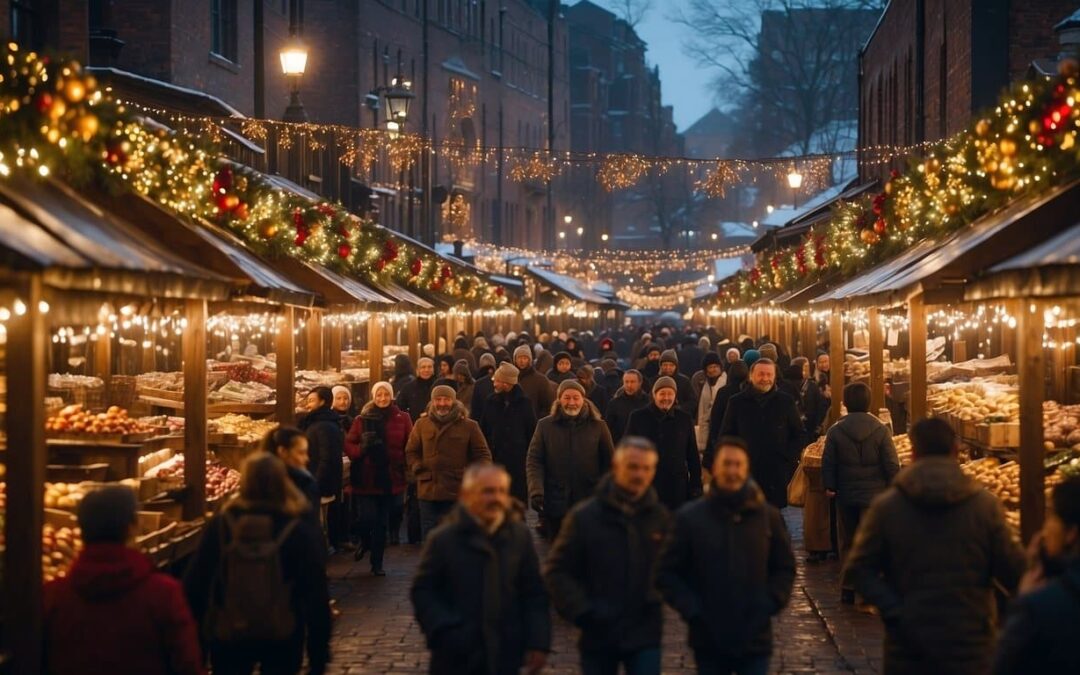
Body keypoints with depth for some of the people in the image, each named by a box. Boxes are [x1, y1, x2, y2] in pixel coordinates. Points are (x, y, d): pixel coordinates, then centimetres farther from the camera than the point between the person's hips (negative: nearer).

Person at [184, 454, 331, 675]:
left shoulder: (220, 526, -8)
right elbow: (316, 597, -10)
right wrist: (318, 656, -2)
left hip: (228, 636, 1)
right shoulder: (301, 533, -12)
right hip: (282, 639, -1)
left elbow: (195, 584, -4)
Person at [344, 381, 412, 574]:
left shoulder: (402, 418, 1)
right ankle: (365, 541, 26)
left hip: (390, 479, 1)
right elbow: (348, 445, 1)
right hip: (365, 479, -1)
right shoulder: (362, 419, 1)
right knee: (366, 518, -10)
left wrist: (408, 470, -11)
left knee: (382, 522, 8)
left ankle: (377, 563, 23)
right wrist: (362, 447, -19)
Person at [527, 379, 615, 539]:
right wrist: (536, 490, -16)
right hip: (554, 505, 1)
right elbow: (533, 461, -1)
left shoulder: (598, 426, 2)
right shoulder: (545, 426, 3)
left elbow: (609, 464, 6)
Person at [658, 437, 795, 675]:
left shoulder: (767, 516, 1)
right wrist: (691, 609, -10)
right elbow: (667, 572, 0)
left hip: (755, 639, 1)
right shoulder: (690, 517, -4)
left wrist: (769, 604, -4)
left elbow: (785, 567, 9)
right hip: (709, 639, 0)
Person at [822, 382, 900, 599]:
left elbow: (828, 463, -1)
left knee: (848, 542, 14)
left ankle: (848, 589, 18)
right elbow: (891, 465, -8)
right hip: (874, 494, -2)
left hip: (846, 495, 2)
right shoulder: (881, 430, -9)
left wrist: (830, 487, 12)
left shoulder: (835, 431, -5)